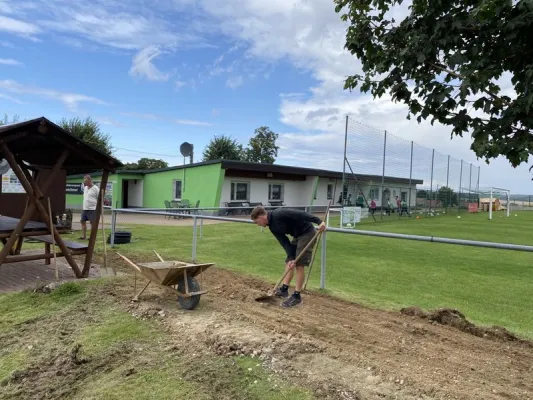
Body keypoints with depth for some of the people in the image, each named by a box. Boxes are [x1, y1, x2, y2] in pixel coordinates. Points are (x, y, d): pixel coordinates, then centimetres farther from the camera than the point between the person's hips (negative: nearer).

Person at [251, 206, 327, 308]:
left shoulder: (278, 214, -23)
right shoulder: (272, 227, 4)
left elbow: (300, 214, -28)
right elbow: (284, 242, 1)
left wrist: (319, 221, -33)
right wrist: (291, 257, -10)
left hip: (307, 233, -9)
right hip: (297, 235, 9)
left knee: (299, 264, -8)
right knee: (289, 262, 12)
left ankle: (297, 296, -2)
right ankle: (284, 289, 22)